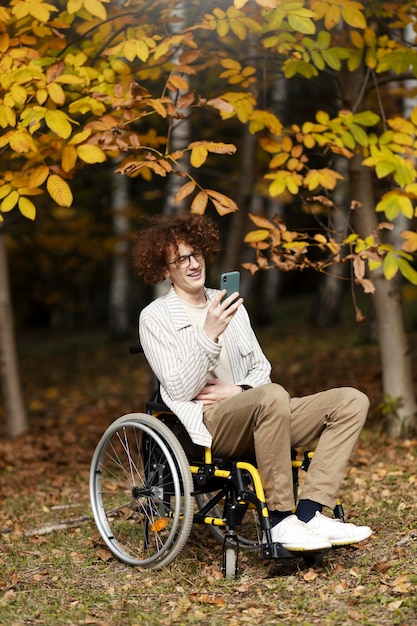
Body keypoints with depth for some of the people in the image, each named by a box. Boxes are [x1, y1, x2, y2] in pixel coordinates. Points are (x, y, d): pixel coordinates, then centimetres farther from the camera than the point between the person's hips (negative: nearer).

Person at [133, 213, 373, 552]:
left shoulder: (229, 304, 20)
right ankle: (281, 520, -28)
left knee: (352, 401, -12)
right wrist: (209, 335, -20)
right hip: (209, 424, -7)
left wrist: (238, 390, -3)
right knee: (273, 396, -39)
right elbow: (178, 390, -9)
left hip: (257, 416, 7)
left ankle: (309, 513, -24)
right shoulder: (155, 318, 2)